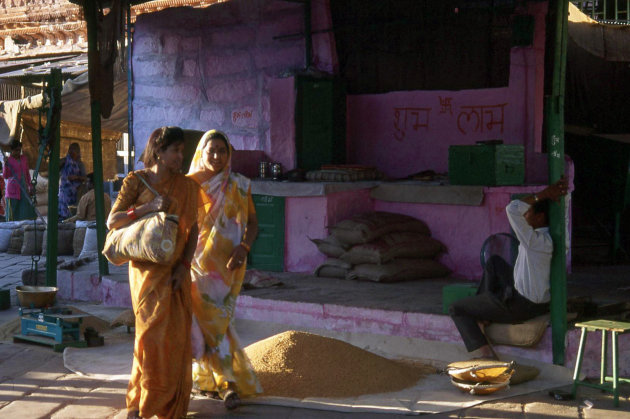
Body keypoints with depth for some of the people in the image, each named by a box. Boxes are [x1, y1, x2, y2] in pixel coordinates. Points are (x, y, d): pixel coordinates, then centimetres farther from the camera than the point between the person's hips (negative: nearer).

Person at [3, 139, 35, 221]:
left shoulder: (24, 159, 9)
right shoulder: (8, 160, -6)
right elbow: (5, 176, -12)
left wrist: (30, 186, 14)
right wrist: (5, 165, -26)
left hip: (23, 189, 5)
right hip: (13, 190, -5)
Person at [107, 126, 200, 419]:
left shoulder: (186, 186, 3)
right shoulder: (135, 181, -3)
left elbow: (193, 229, 5)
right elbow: (112, 221, -10)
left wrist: (184, 266, -7)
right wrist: (148, 207, -22)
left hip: (176, 270, 2)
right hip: (147, 269, -2)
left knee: (177, 335, 0)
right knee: (152, 331, -8)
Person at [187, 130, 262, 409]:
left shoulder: (239, 185, 3)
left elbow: (252, 222, 4)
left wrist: (243, 247, -14)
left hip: (228, 263, 1)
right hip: (199, 262, -1)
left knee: (215, 318, 2)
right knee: (211, 319, -4)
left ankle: (205, 376, 17)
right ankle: (227, 383, 4)